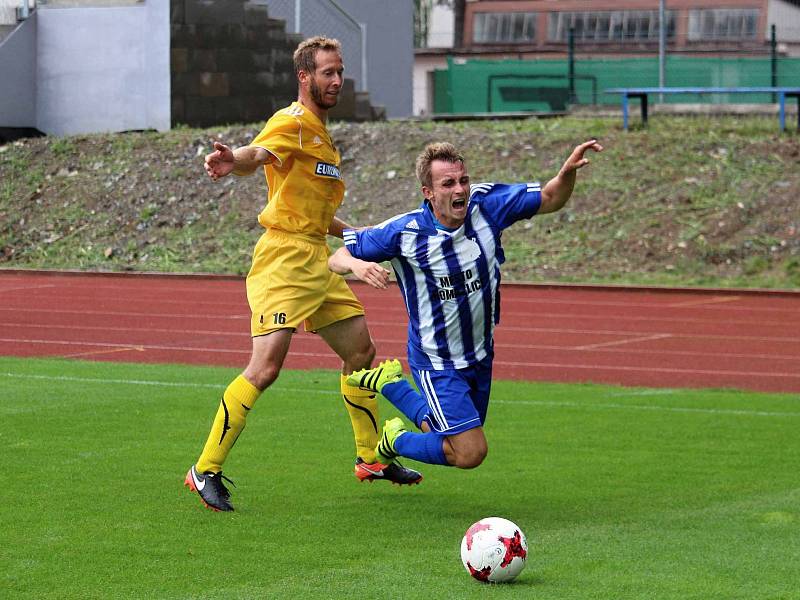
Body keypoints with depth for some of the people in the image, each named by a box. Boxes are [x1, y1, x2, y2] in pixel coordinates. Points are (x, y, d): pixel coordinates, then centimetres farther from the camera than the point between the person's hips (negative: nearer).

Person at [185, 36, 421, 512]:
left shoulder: (322, 134, 20)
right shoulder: (292, 123, -9)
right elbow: (256, 155, -32)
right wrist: (231, 161, -54)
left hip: (318, 260, 10)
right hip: (285, 257, -10)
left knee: (361, 351, 17)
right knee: (265, 367, -17)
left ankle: (372, 458, 33)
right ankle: (206, 472, -11)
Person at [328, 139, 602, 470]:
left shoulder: (486, 205, -13)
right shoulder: (404, 232, -21)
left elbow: (550, 199, -2)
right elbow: (337, 258, -11)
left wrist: (568, 171, -24)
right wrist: (357, 265, -35)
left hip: (480, 356, 6)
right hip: (437, 364, -6)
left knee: (457, 440, 20)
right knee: (470, 452, -13)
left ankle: (389, 384, 39)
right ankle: (395, 442, 15)